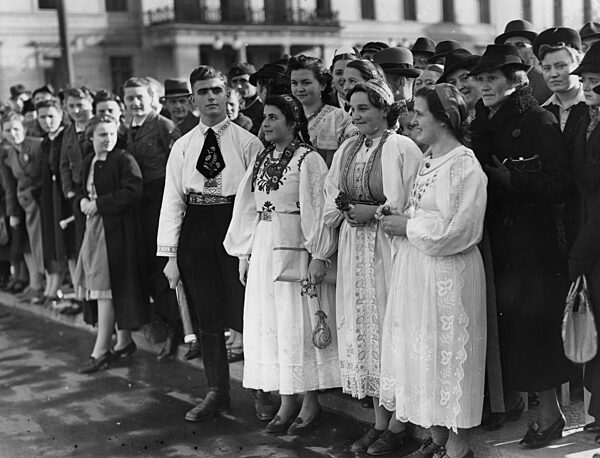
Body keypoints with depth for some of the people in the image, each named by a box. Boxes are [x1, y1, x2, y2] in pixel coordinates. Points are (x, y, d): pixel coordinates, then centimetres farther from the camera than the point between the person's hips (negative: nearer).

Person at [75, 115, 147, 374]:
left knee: (106, 288, -8)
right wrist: (83, 201, 0)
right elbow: (81, 190, 24)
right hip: (94, 227, 8)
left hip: (117, 231, -8)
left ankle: (101, 351, -4)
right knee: (114, 289, 13)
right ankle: (123, 342, 25)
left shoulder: (125, 161, -10)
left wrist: (99, 204, -17)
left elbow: (131, 194, -19)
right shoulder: (88, 163, 14)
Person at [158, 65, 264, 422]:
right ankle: (217, 393, 22)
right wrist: (170, 255, 1)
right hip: (196, 233, 3)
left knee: (247, 312, 1)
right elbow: (173, 200, 6)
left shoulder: (247, 142, 0)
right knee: (208, 317, 9)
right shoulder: (182, 147, 8)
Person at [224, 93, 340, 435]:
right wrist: (244, 254, 11)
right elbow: (249, 208, 13)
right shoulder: (261, 160, 11)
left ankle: (310, 402, 14)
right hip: (263, 249, 7)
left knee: (298, 324, 0)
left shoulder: (308, 159, -9)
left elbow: (318, 211, -12)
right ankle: (287, 402, 20)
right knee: (270, 325, 9)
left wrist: (318, 256, -16)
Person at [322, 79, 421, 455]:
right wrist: (344, 208, -5)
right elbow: (332, 201, 15)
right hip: (355, 252, 7)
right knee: (363, 329, 8)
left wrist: (374, 213, -18)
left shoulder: (401, 148, -8)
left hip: (389, 250, -6)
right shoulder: (347, 150, 13)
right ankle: (380, 421, 19)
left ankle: (398, 423, 11)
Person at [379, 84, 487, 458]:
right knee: (422, 353, 13)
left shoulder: (464, 165, -15)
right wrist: (398, 214, 3)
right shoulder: (429, 159, 12)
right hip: (417, 272, 9)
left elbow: (456, 230, -20)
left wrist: (407, 226, -13)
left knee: (449, 355, 1)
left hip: (448, 274, -9)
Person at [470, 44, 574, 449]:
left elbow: (562, 184, -16)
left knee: (535, 320, -2)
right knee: (501, 319, 10)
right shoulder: (483, 124, 11)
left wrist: (509, 179, -21)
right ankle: (512, 397, 27)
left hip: (533, 240, -6)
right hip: (494, 237, 6)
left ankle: (550, 411, 11)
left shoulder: (539, 122, -9)